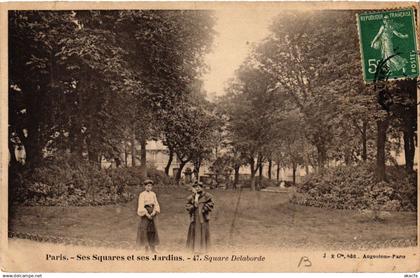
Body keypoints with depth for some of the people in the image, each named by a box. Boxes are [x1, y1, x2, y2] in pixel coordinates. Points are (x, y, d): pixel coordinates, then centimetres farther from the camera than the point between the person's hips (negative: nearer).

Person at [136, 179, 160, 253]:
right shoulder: (142, 194, -6)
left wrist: (154, 212, -11)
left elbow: (156, 204, 6)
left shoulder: (153, 194, 9)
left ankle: (153, 248, 5)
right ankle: (146, 248, 2)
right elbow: (141, 205, -12)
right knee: (145, 229, -4)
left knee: (153, 229, 2)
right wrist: (147, 214, -18)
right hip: (145, 213, -5)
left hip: (152, 213, 5)